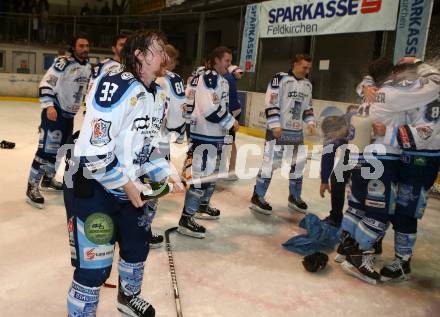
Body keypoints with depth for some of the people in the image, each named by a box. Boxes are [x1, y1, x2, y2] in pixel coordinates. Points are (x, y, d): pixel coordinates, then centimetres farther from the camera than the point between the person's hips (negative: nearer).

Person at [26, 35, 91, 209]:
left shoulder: (87, 66, 9)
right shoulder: (63, 63, -15)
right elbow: (46, 83, -19)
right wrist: (49, 106, -29)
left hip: (69, 114, 8)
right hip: (54, 112, -8)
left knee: (59, 149, 16)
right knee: (47, 149, -13)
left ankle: (48, 179, 32)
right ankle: (32, 187, -5)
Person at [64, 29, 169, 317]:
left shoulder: (158, 95, 4)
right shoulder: (116, 86, -25)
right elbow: (94, 150, -28)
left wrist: (160, 175, 4)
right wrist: (128, 186, -18)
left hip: (130, 185, 9)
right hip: (91, 185, -9)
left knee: (138, 244, 21)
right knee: (95, 265, -6)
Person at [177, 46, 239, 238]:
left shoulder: (221, 80, 16)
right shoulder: (208, 78, -15)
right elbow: (210, 109, -25)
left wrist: (226, 131, 20)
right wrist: (231, 122, -14)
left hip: (216, 134, 11)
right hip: (204, 134, -11)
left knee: (212, 172, 20)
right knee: (201, 174, -11)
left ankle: (202, 206, 37)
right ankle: (186, 219, -6)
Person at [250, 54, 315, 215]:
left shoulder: (307, 84, 12)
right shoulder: (280, 79, -11)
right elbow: (271, 103, -15)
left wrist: (310, 121, 6)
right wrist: (275, 125, -19)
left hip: (296, 131, 7)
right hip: (278, 129, -7)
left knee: (297, 164, 13)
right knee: (270, 162, -7)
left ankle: (294, 197, 28)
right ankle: (257, 197, 2)